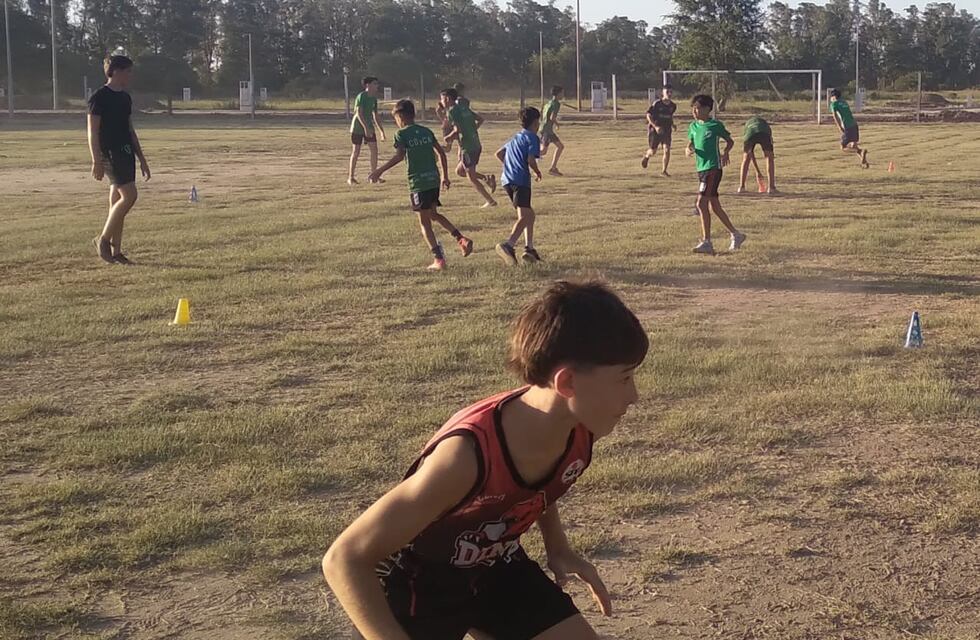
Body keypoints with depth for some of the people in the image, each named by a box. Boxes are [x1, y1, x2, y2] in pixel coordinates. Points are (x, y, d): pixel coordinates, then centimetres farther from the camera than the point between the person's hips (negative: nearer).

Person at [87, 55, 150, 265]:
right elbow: (93, 133, -12)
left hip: (126, 153, 8)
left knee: (118, 202, 7)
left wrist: (142, 159, 21)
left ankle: (116, 252, 9)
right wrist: (97, 162, -18)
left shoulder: (125, 98, 16)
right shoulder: (99, 98, -9)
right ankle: (103, 239, -4)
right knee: (129, 195, -16)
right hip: (110, 153, -8)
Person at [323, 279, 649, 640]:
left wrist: (557, 547, -2)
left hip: (493, 568, 6)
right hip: (413, 584, -6)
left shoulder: (578, 434, -18)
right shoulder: (468, 452, -39)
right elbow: (344, 560, -34)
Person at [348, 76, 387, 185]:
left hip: (369, 127, 7)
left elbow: (375, 116, 15)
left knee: (374, 150, -1)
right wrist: (366, 127, -30)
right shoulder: (361, 96, -15)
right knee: (356, 152, -2)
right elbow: (359, 113, -22)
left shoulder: (374, 98, 8)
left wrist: (381, 130, 14)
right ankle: (350, 177, 7)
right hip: (358, 127, -7)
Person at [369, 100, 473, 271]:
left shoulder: (402, 134, -4)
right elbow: (441, 153, 13)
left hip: (418, 182, -6)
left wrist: (380, 171, -14)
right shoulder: (427, 131, 13)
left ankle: (439, 259, -2)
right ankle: (461, 239, 12)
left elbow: (399, 156, -19)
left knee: (424, 222, 3)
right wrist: (445, 176, 21)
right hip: (434, 179, 6)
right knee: (433, 214, 24)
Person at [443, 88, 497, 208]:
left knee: (471, 177, 2)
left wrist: (449, 137, -3)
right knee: (459, 171, 21)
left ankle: (490, 201, 2)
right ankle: (486, 177, 5)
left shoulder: (451, 111, -10)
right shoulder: (463, 108, 14)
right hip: (476, 145, 9)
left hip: (467, 147, -9)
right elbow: (480, 119, 17)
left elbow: (458, 129, -20)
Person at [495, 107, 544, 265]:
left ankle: (530, 249, 13)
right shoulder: (532, 137, 1)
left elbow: (499, 154, 28)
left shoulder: (516, 138, 25)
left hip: (508, 179, 9)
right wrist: (537, 172, 6)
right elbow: (530, 159, -12)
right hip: (521, 180, -9)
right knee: (524, 216, -17)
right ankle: (508, 245, -37)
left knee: (529, 214, 18)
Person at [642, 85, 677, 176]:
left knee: (667, 149, -12)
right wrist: (656, 126, -22)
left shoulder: (673, 105, 2)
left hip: (666, 130, 3)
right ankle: (646, 156, 43)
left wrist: (672, 125, 5)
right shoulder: (657, 104, -14)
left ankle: (664, 171, -2)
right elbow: (648, 115, -12)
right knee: (653, 151, 5)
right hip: (655, 130, -3)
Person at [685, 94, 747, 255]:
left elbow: (730, 141, 6)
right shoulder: (693, 126, 11)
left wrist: (725, 153, -12)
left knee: (702, 203, -16)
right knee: (715, 207, 10)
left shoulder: (716, 125, -6)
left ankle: (706, 242, -14)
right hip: (701, 169, 7)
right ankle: (736, 235, 22)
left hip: (713, 168, -7)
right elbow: (689, 146, 17)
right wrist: (689, 150, -6)